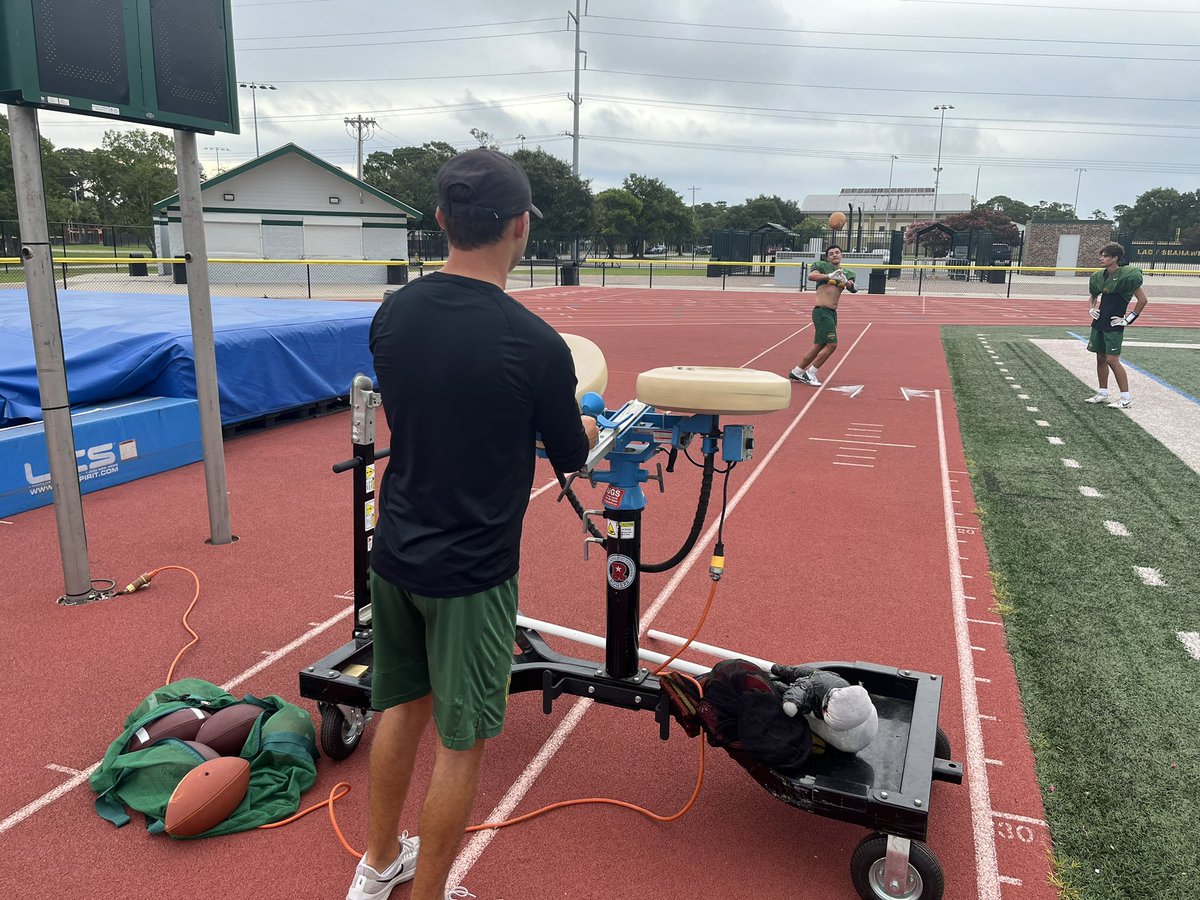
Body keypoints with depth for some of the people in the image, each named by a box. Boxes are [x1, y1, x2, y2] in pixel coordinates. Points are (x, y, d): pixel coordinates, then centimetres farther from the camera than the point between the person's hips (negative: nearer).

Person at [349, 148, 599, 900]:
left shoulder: (393, 314, -3)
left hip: (396, 553, 6)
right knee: (462, 741, 10)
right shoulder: (534, 343, -20)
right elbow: (570, 456, -5)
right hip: (469, 571, -6)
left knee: (401, 707, 23)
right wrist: (586, 426, 19)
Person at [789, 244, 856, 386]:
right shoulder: (823, 266, -2)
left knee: (819, 346, 11)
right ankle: (810, 373, -1)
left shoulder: (847, 272, 15)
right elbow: (811, 276, -22)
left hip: (832, 313, 8)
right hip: (822, 311, -7)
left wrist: (846, 282, -24)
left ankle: (796, 372, 22)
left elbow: (852, 288, -2)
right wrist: (830, 276, -32)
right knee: (832, 344, -13)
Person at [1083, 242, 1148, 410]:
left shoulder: (1126, 275, -13)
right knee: (1101, 358, 11)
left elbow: (1142, 299, -11)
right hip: (1099, 323, 7)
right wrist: (1091, 308, 9)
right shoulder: (1099, 276, 8)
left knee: (1112, 360, -9)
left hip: (1114, 325, -7)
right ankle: (1103, 393, 22)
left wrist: (1128, 320, -11)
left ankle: (1126, 398, -2)